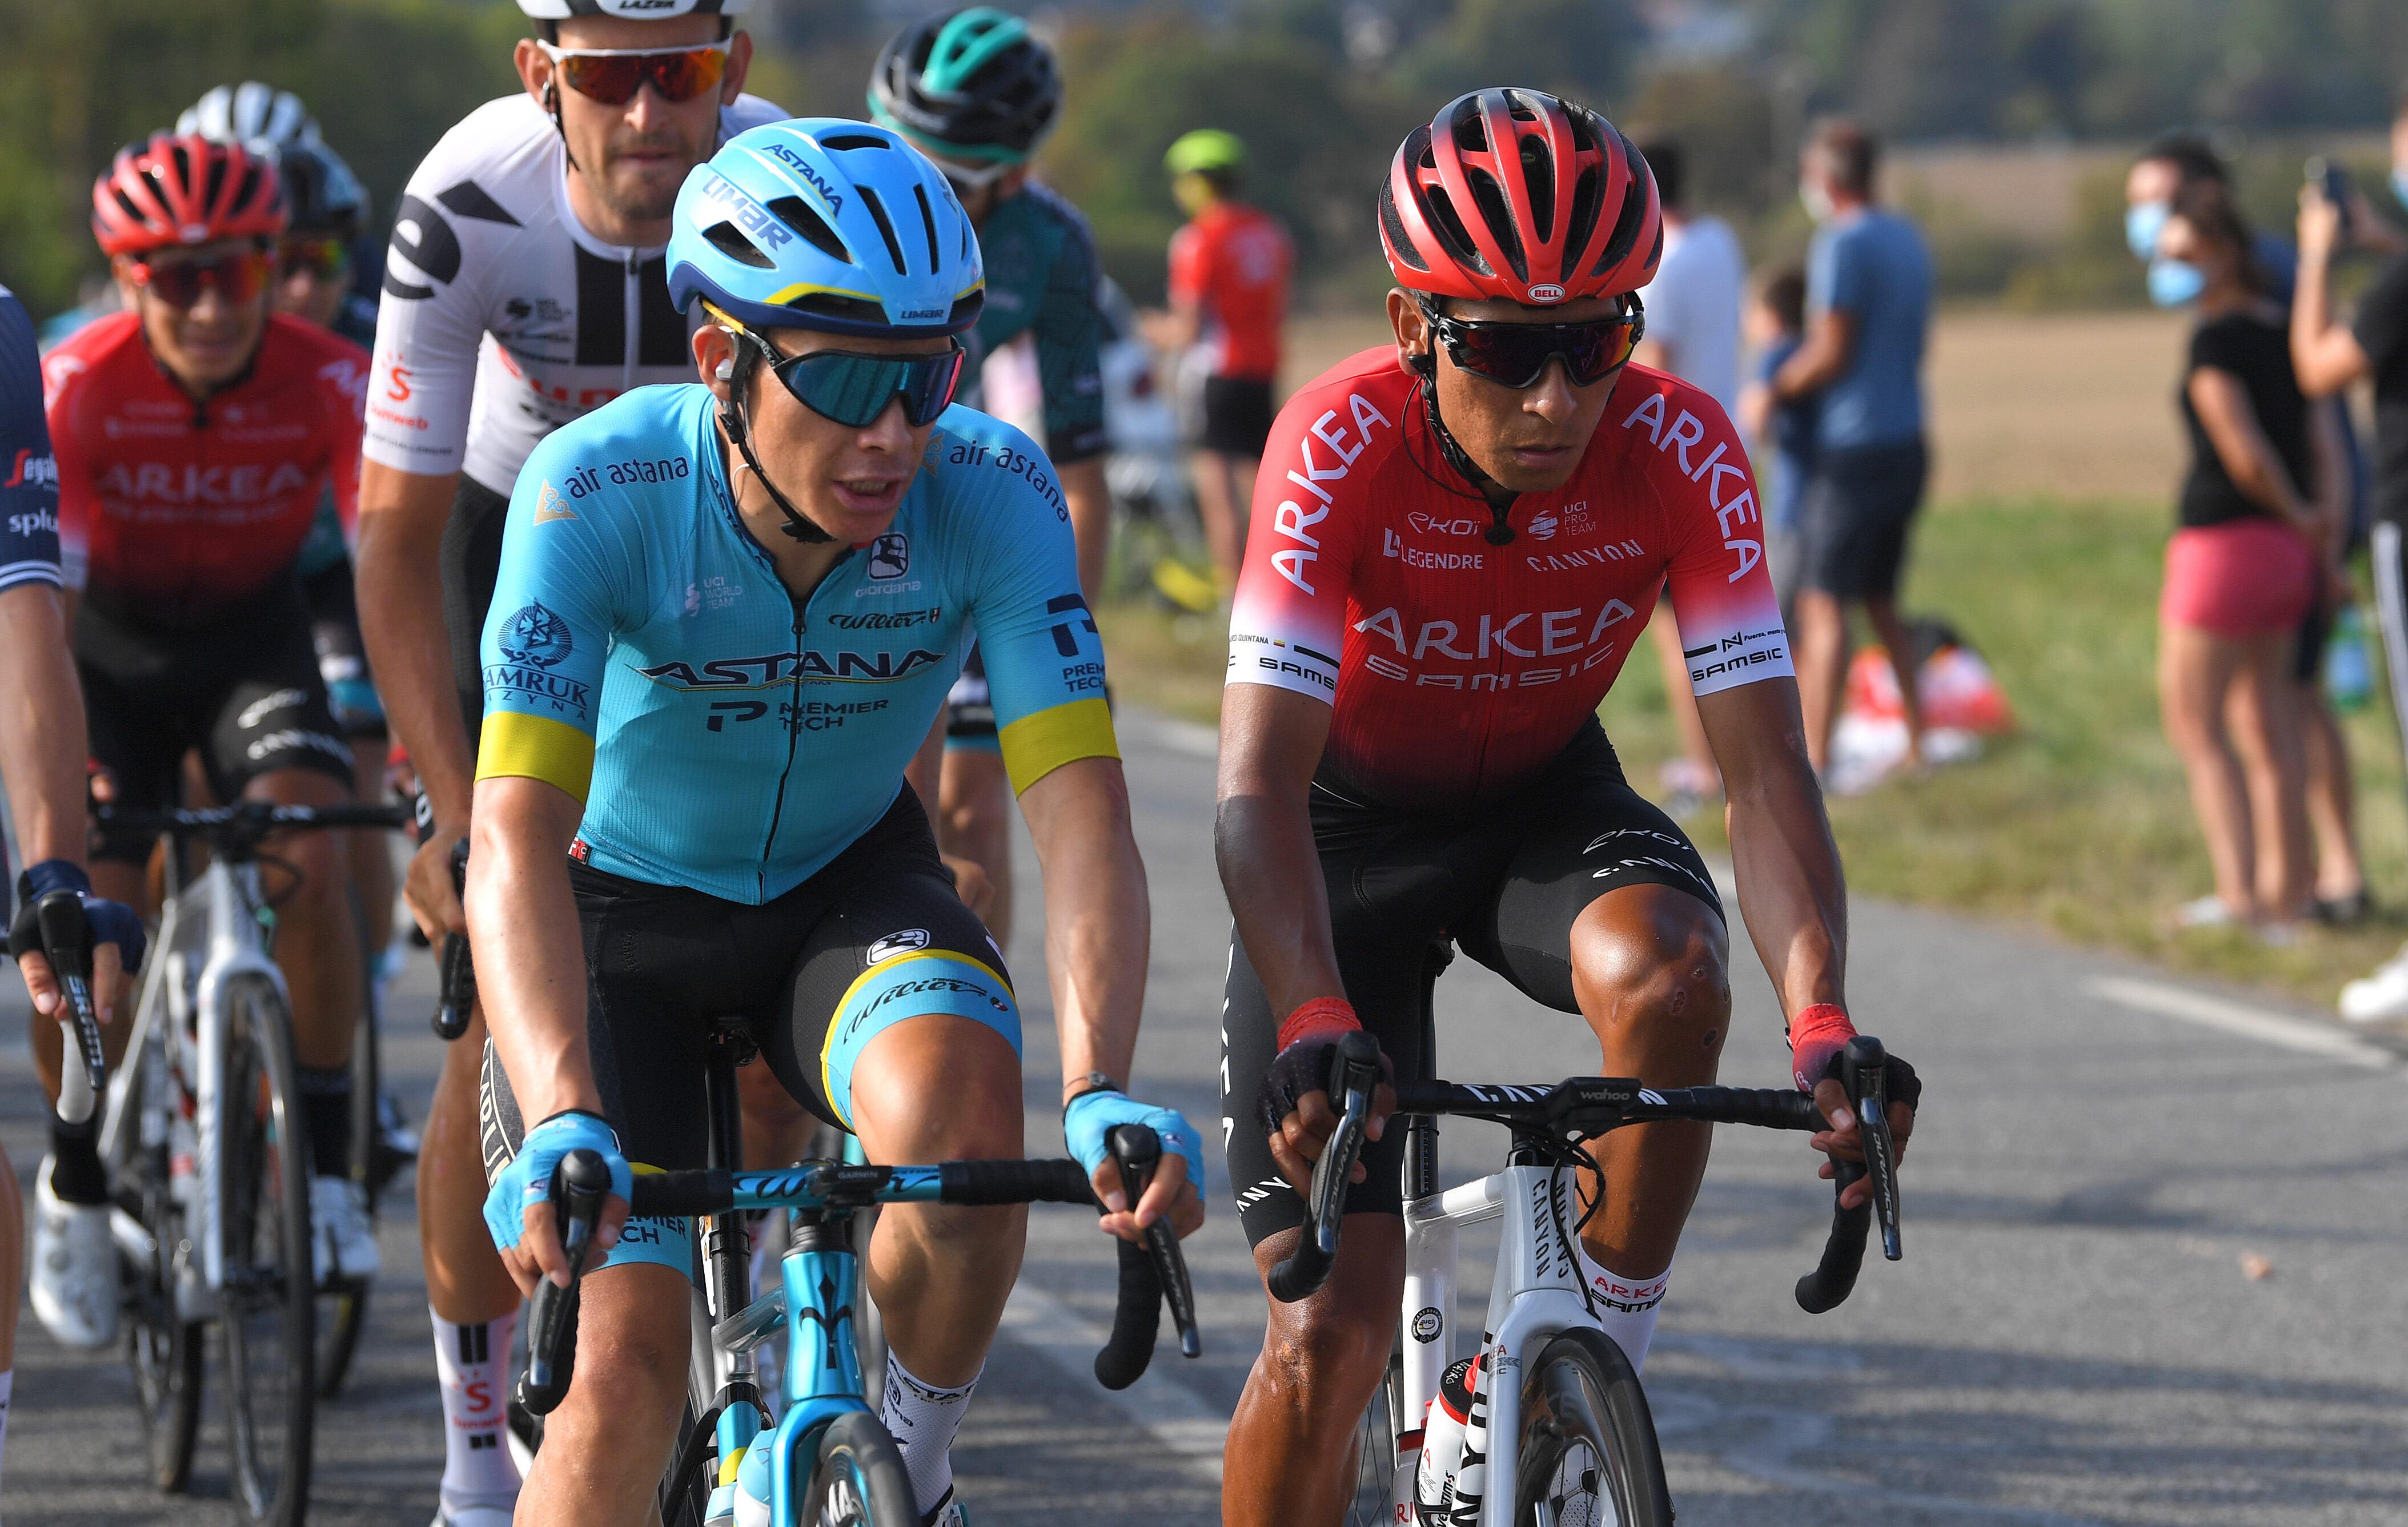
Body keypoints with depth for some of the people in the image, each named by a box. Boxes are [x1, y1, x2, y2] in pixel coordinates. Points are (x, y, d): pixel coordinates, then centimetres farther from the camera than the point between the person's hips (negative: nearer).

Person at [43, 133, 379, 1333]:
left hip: (252, 635, 0)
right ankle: (85, 1179, 15)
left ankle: (327, 1168, -10)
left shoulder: (329, 384, -25)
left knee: (310, 859, -26)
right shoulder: (77, 387, -27)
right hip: (110, 641, 0)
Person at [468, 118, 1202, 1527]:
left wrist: (1102, 1092, -47)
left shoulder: (991, 494, -25)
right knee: (629, 1371, -16)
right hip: (624, 896, -1)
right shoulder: (595, 495, -30)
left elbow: (1082, 809, -31)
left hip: (846, 884, 1)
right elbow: (517, 839, -37)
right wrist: (563, 1123, -52)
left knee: (962, 1099, -32)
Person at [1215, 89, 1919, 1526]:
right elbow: (1260, 780, -37)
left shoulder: (1680, 452, -25)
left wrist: (1824, 1024, -44)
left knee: (1668, 977, -34)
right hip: (1349, 825, -2)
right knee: (1329, 1336, -12)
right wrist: (1314, 1030, -54)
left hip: (1544, 800, 2)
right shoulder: (1343, 443, -30)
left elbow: (1766, 767, -28)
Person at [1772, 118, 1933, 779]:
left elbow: (1830, 354, -16)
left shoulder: (1842, 243, -13)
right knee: (1880, 600, 18)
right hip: (1907, 444, 8)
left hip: (1855, 450, -8)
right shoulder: (1906, 238, 14)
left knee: (1824, 605, -8)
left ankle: (1813, 760, -12)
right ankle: (1917, 740, 19)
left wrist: (1773, 390, -2)